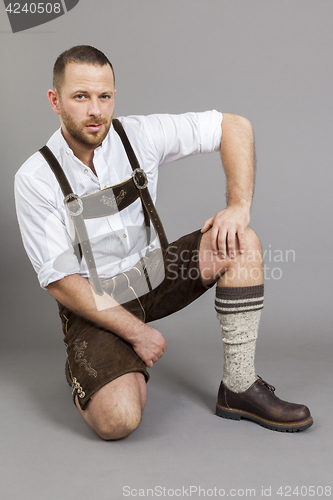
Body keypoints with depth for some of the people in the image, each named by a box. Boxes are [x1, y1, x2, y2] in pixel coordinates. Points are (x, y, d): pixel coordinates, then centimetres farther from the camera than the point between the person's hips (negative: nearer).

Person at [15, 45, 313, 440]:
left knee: (241, 243, -20)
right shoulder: (34, 180, -17)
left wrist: (239, 207, -21)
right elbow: (60, 281, -16)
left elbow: (235, 126, -7)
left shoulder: (139, 134, -11)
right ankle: (89, 363, 12)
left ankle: (238, 388, -12)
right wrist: (138, 332, -18)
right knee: (118, 421, -25)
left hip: (153, 271, 4)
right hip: (94, 301, -3)